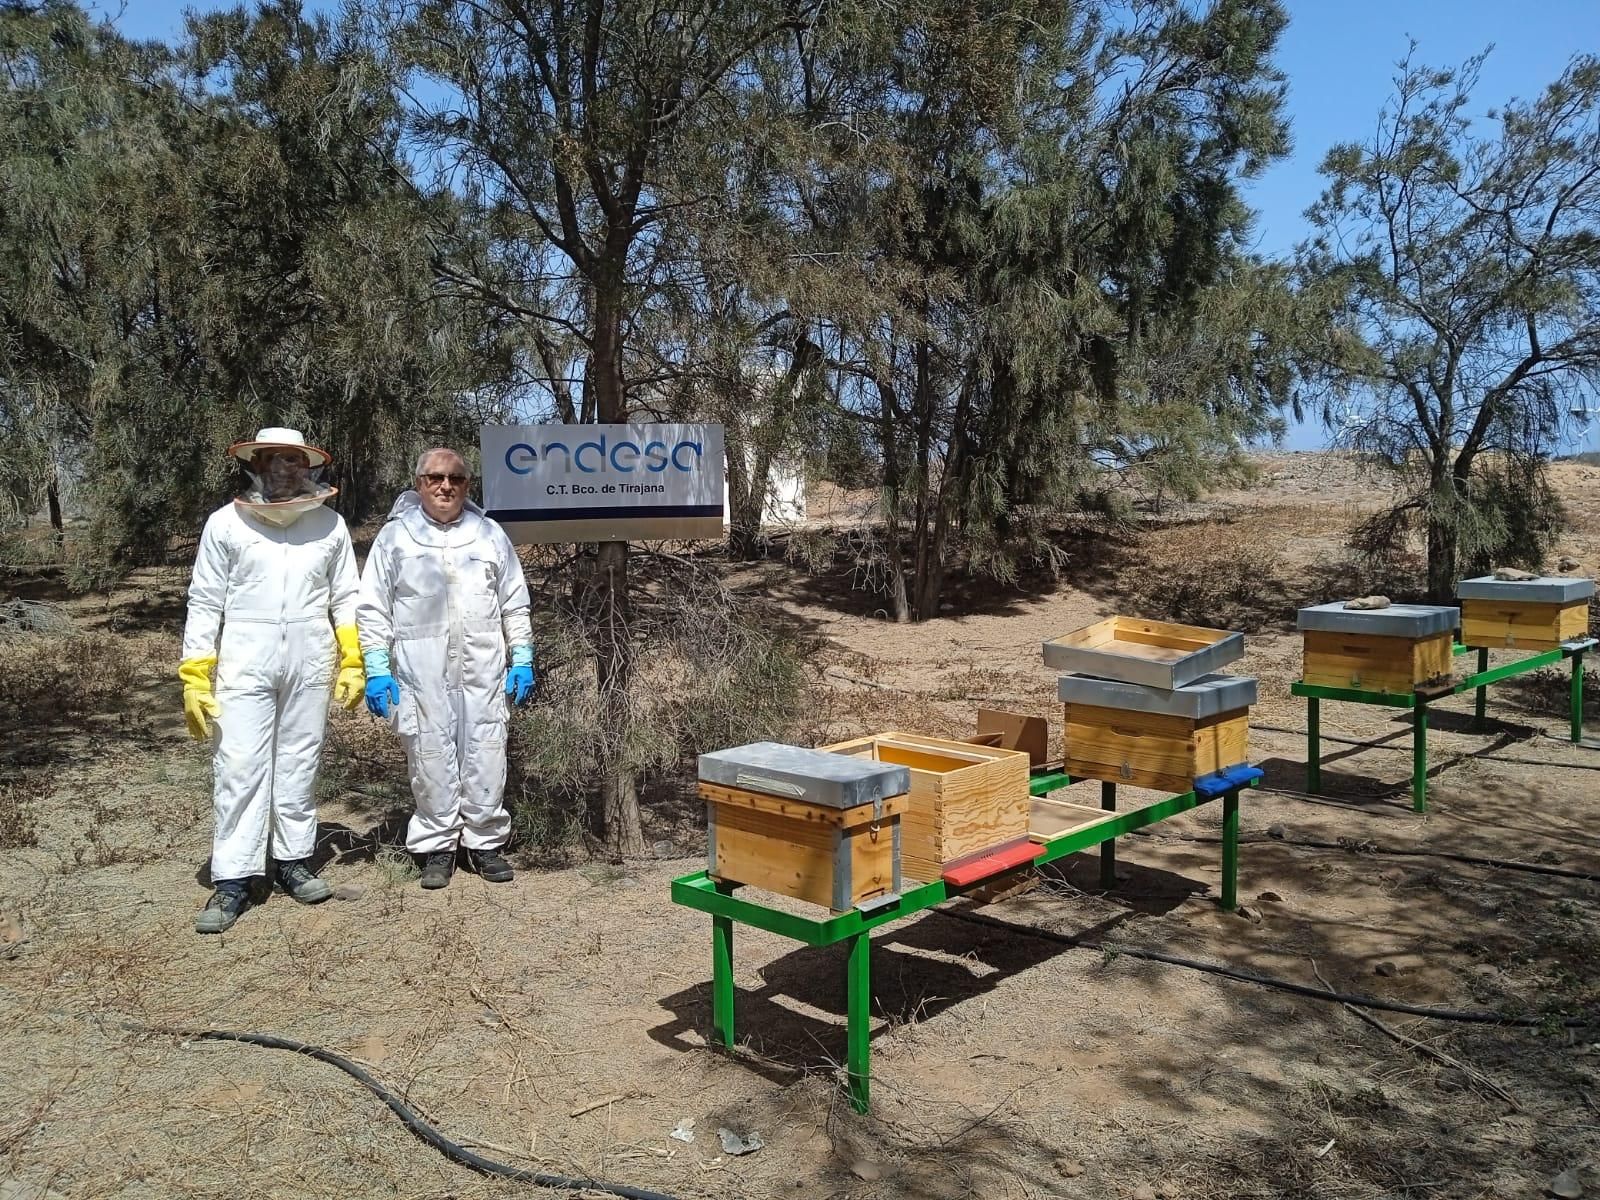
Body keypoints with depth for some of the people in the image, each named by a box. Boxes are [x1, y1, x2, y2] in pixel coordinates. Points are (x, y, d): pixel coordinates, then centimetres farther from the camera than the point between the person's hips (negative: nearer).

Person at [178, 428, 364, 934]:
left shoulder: (330, 524, 4)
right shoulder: (226, 523, 0)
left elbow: (346, 599, 8)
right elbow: (205, 603, 0)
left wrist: (353, 663, 3)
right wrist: (194, 678, -4)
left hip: (310, 665, 2)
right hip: (245, 665, -1)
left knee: (299, 765, 10)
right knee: (239, 768, -3)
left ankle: (294, 860, 23)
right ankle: (232, 881, 4)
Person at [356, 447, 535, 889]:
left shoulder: (490, 535, 10)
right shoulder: (394, 537, 5)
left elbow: (515, 604, 13)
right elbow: (373, 608, 4)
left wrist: (522, 659, 7)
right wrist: (376, 669, -3)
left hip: (483, 670, 1)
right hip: (421, 673, -1)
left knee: (485, 758, 3)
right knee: (431, 759, 3)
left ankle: (485, 842, 17)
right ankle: (437, 846, 16)